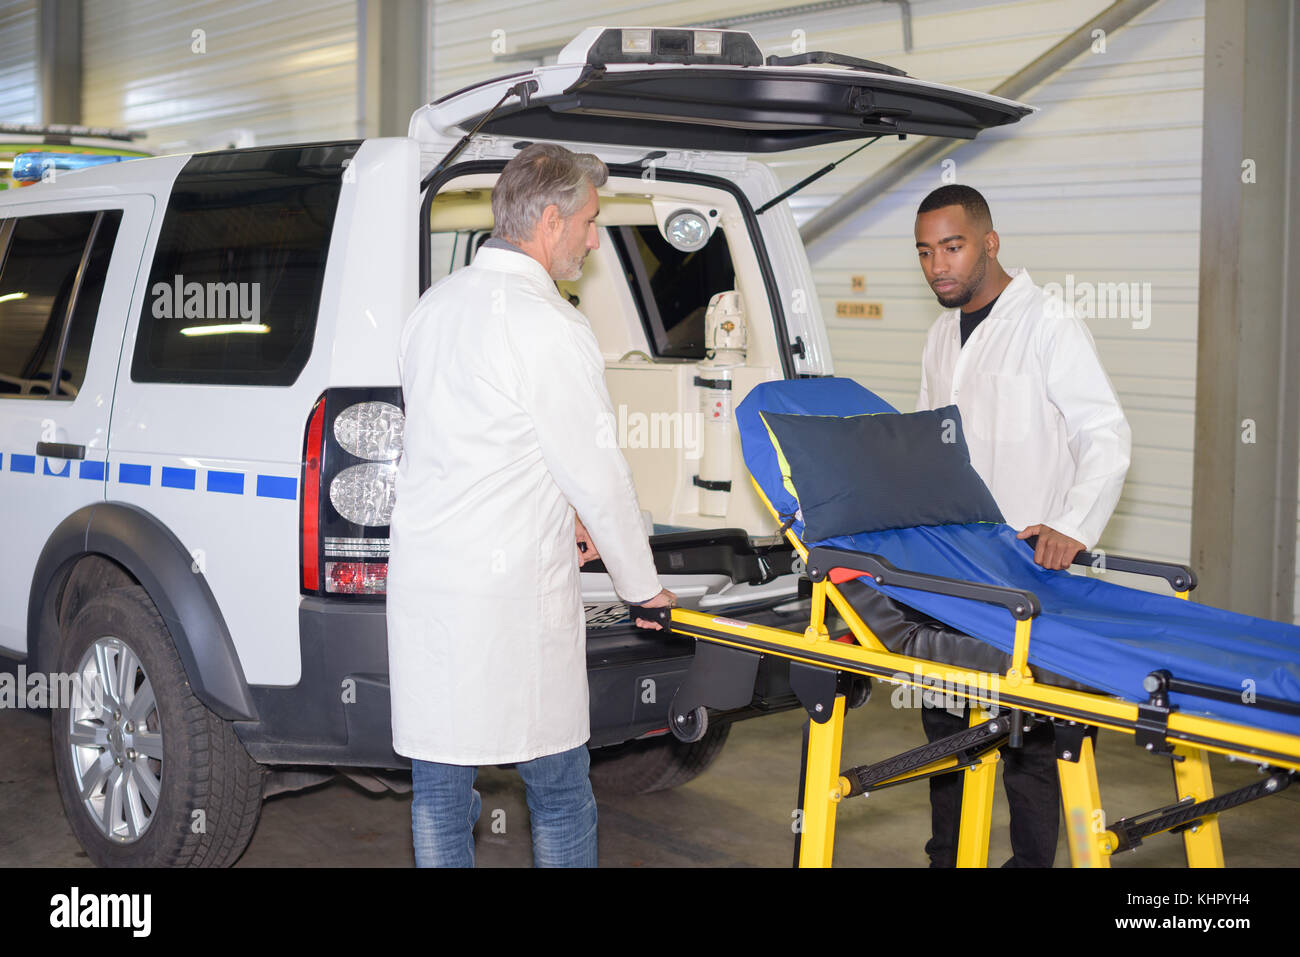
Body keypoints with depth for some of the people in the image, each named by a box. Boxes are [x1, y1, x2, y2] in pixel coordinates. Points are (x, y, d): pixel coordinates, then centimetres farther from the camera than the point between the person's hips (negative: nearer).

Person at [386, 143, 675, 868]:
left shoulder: (437, 305, 12)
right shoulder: (551, 327, -14)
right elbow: (598, 473, -10)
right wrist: (643, 584, 3)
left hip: (421, 578, 8)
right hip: (512, 586, -8)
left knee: (439, 789, 13)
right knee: (560, 793, 6)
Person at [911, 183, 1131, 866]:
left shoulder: (1048, 325, -8)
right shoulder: (942, 334, 14)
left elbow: (1107, 437, -12)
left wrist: (1072, 527, -25)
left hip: (1025, 561, -7)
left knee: (1026, 731, -3)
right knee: (945, 715, 15)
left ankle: (1032, 859, 8)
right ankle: (947, 855, 27)